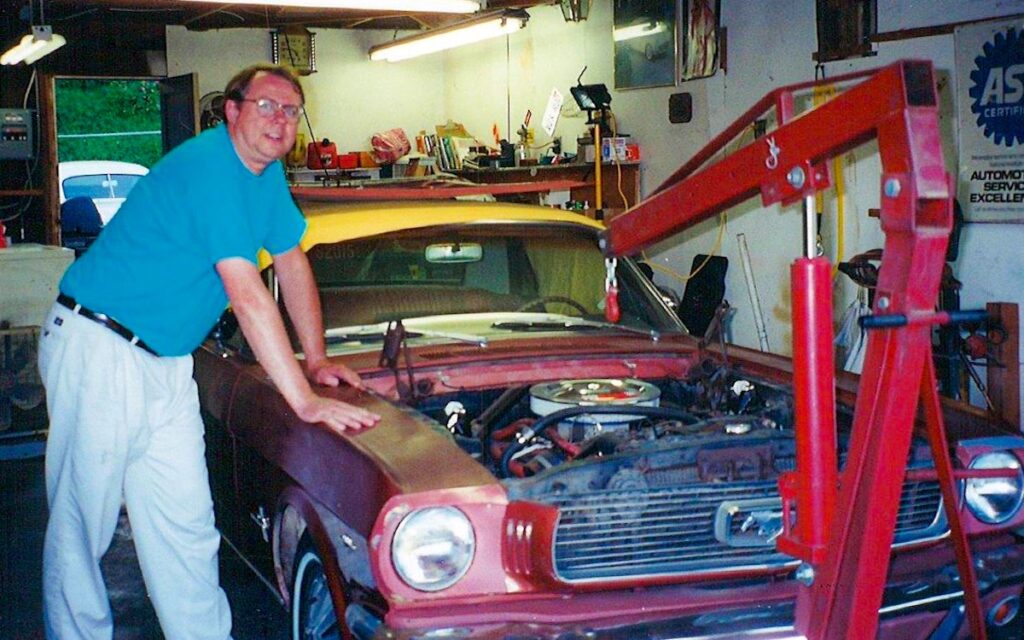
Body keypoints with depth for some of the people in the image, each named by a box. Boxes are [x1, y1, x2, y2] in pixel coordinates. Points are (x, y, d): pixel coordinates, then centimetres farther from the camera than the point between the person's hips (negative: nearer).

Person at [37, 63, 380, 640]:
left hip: (167, 360, 8)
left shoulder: (267, 172, 7)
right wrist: (305, 401, -26)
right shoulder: (209, 168, -21)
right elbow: (248, 296, -26)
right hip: (99, 349, -8)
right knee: (82, 522, 2)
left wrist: (317, 360, 12)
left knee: (187, 527, 7)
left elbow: (292, 262, 18)